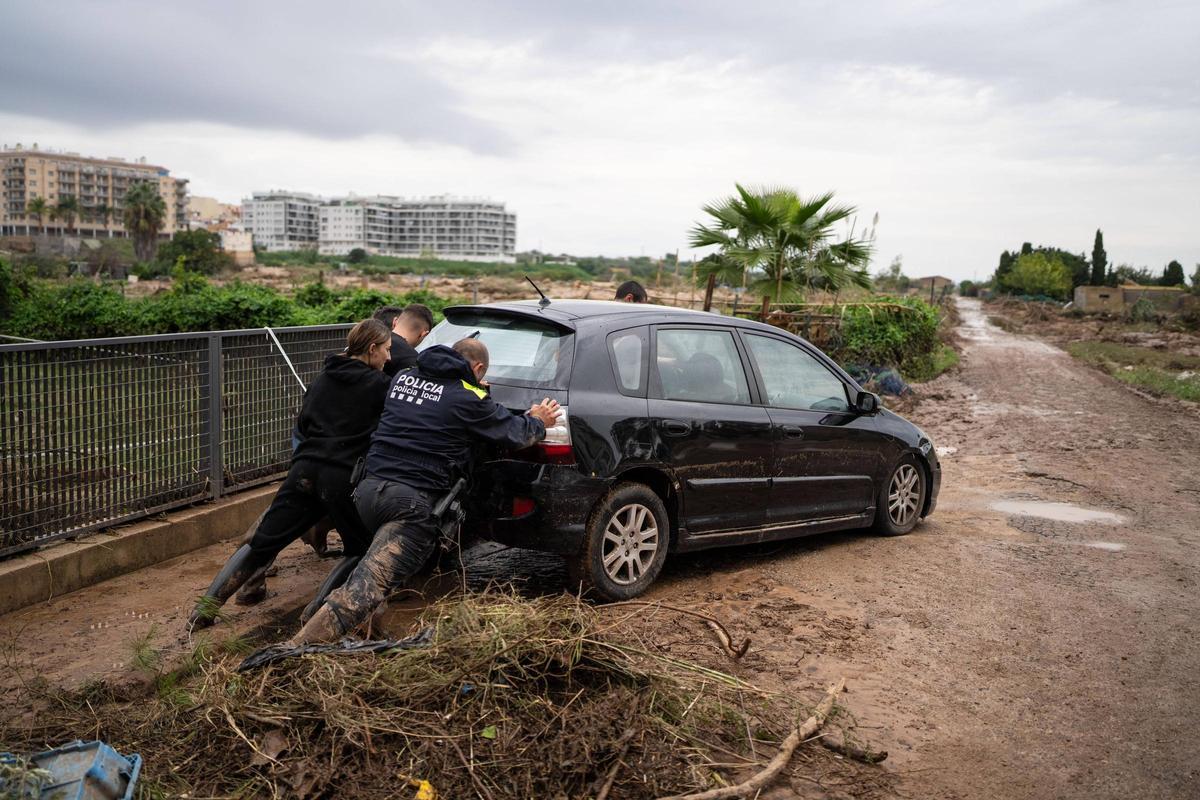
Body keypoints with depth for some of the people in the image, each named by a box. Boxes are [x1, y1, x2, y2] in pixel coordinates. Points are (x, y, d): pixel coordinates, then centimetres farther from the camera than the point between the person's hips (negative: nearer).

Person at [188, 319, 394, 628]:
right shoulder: (379, 385, -2)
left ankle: (205, 607, 6)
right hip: (344, 477, -5)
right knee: (361, 550, 13)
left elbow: (302, 422, 21)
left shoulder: (323, 378, 17)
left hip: (304, 470, 6)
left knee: (262, 542, 8)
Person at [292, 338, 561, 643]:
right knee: (366, 586, -15)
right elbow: (515, 434, 13)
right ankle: (300, 649, -25)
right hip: (412, 501, -7)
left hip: (368, 488, 7)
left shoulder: (403, 379, 18)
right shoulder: (469, 398, 0)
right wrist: (537, 422, 35)